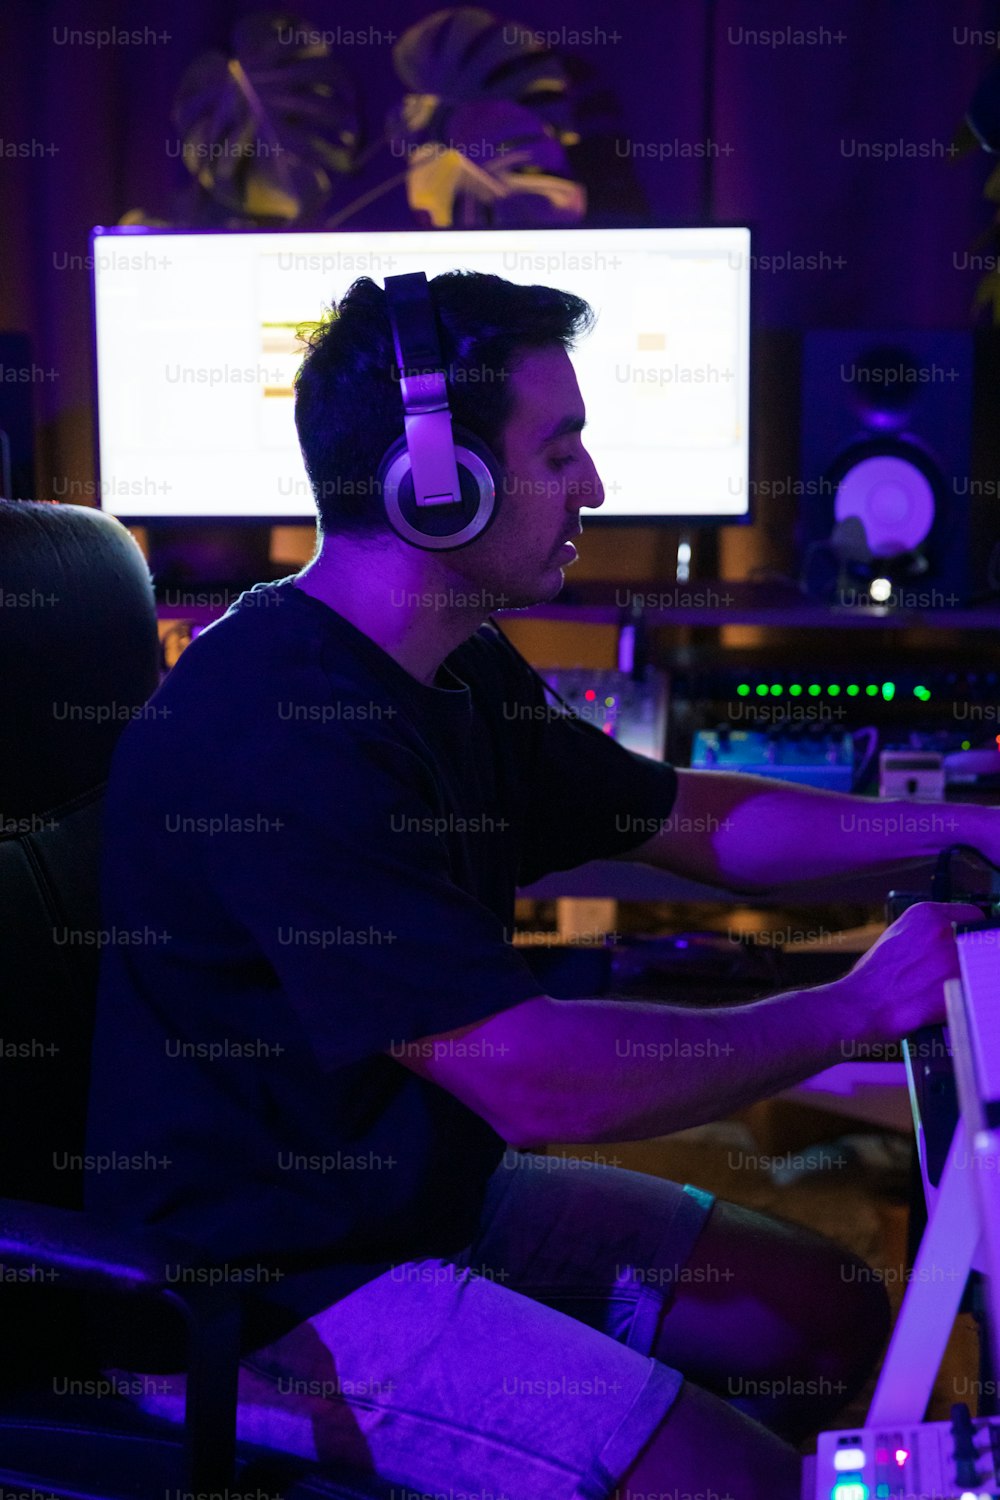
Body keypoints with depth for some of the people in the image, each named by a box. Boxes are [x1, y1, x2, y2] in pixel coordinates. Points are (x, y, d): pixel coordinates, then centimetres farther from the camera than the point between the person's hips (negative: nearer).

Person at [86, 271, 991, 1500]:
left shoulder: (459, 675, 4)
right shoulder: (280, 730, -29)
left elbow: (686, 817, 14)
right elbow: (534, 1078, -31)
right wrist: (852, 1009, -19)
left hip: (427, 1194, 10)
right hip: (267, 1291, -9)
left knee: (833, 1316, 10)